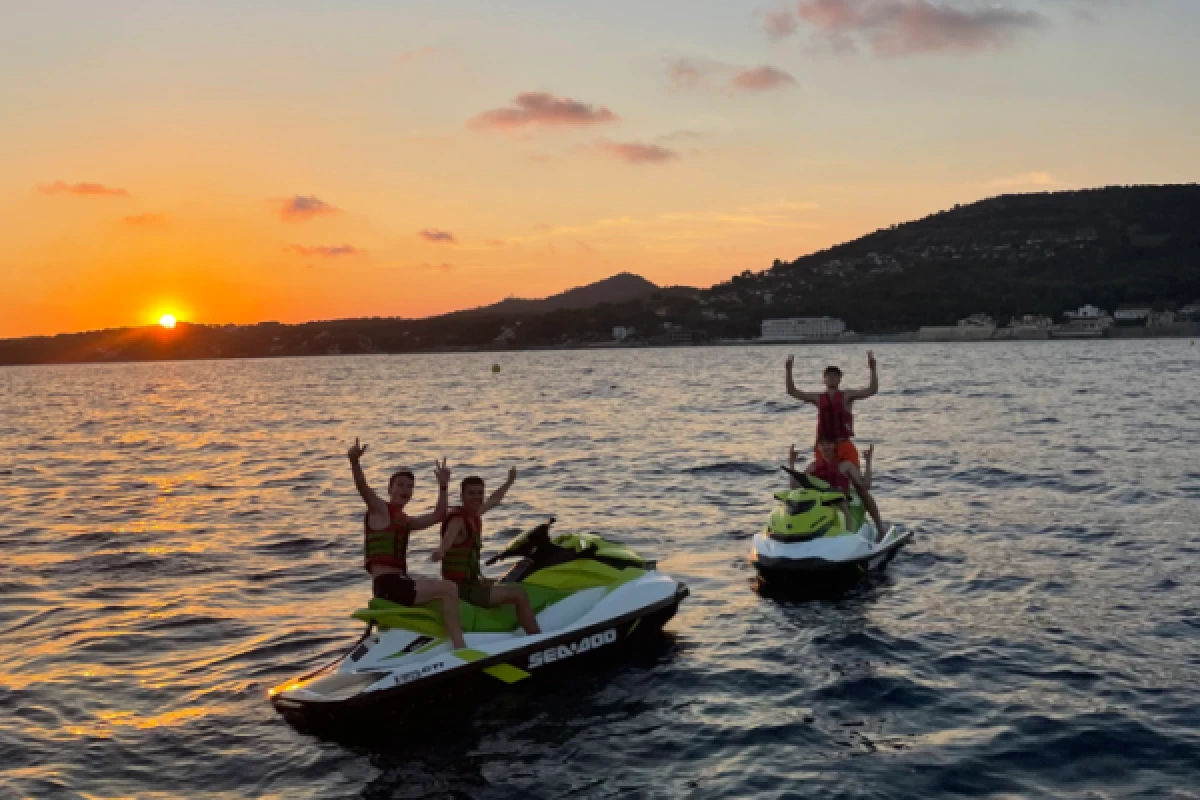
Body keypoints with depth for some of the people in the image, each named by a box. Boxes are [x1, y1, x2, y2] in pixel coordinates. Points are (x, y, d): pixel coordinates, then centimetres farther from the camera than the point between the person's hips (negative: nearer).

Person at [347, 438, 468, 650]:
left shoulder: (405, 521, 22)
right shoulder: (379, 509, 0)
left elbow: (437, 516, 27)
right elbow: (362, 487, -18)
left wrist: (443, 486, 21)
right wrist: (355, 462, -37)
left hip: (398, 583, 10)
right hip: (388, 584, -10)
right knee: (449, 589, -21)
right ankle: (460, 647, -28)